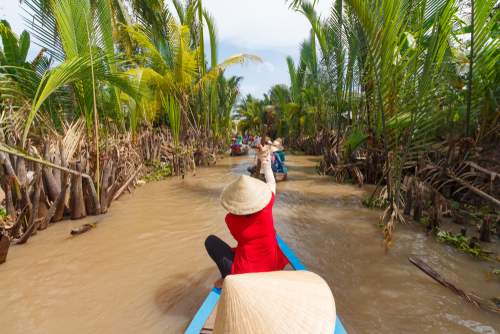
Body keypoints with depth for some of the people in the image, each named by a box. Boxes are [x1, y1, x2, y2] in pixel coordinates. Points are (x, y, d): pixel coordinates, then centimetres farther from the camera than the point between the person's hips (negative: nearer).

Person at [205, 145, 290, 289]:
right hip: (272, 269, 3)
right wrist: (265, 161, 18)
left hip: (244, 273, -2)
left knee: (210, 240, 10)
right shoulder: (266, 208, -17)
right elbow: (271, 183, 4)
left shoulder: (230, 219, -19)